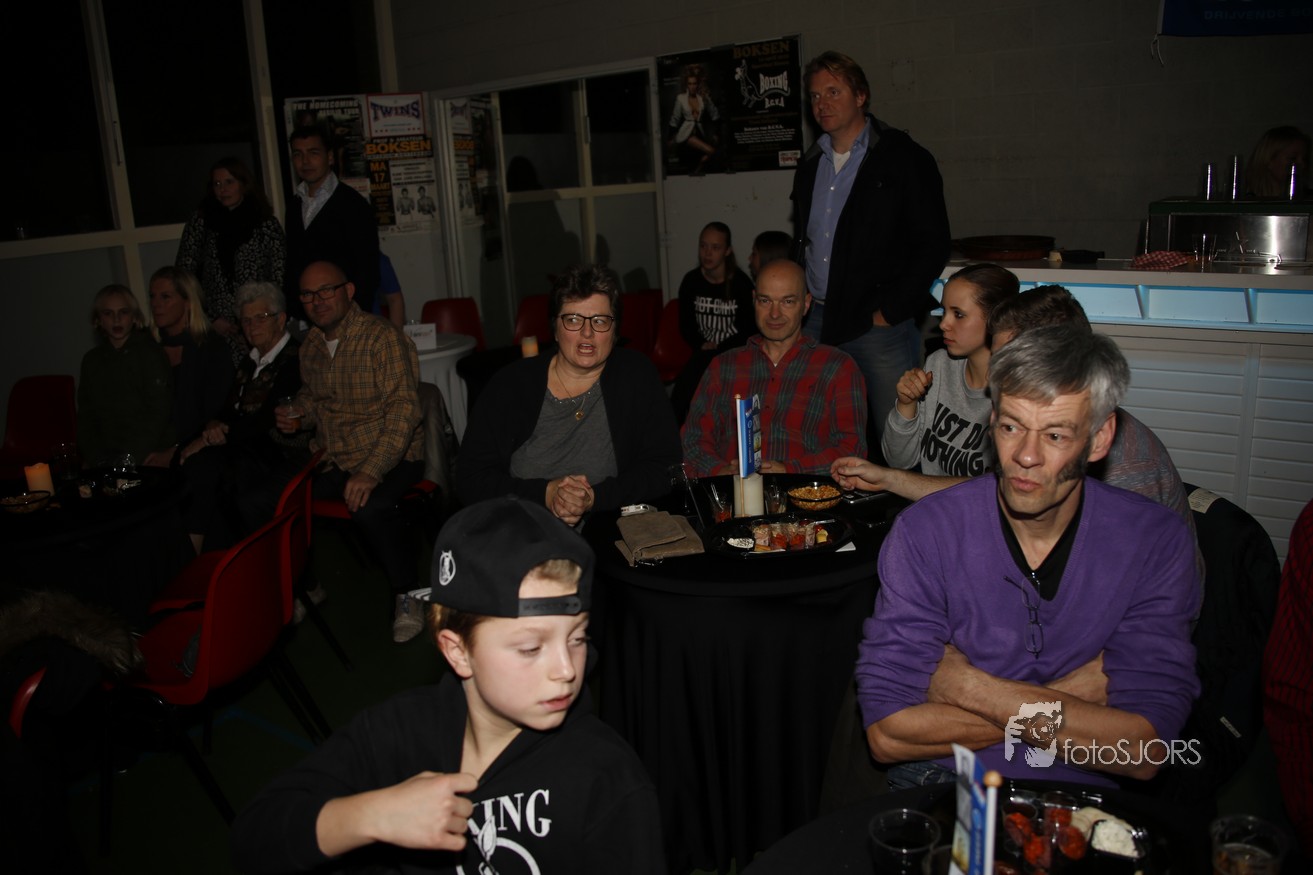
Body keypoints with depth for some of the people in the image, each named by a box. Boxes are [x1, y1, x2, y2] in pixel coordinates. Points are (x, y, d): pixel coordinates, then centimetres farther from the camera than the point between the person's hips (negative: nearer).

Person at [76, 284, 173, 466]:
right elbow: (86, 417, 13)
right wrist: (99, 460, -2)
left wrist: (129, 460, -12)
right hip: (108, 456, 4)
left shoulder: (151, 354, 0)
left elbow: (157, 414, -6)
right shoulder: (92, 360, 14)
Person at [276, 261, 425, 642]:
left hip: (390, 457, -6)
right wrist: (297, 415, 3)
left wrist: (371, 471, -28)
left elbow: (404, 409, -20)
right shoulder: (310, 346, 10)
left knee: (367, 508, -35)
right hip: (331, 460, 7)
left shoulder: (383, 338, -14)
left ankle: (407, 597, -12)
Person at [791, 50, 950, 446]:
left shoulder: (905, 159, -3)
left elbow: (932, 246, -7)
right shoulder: (810, 165, 16)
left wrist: (890, 312, -12)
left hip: (882, 325, -5)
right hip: (817, 324, 6)